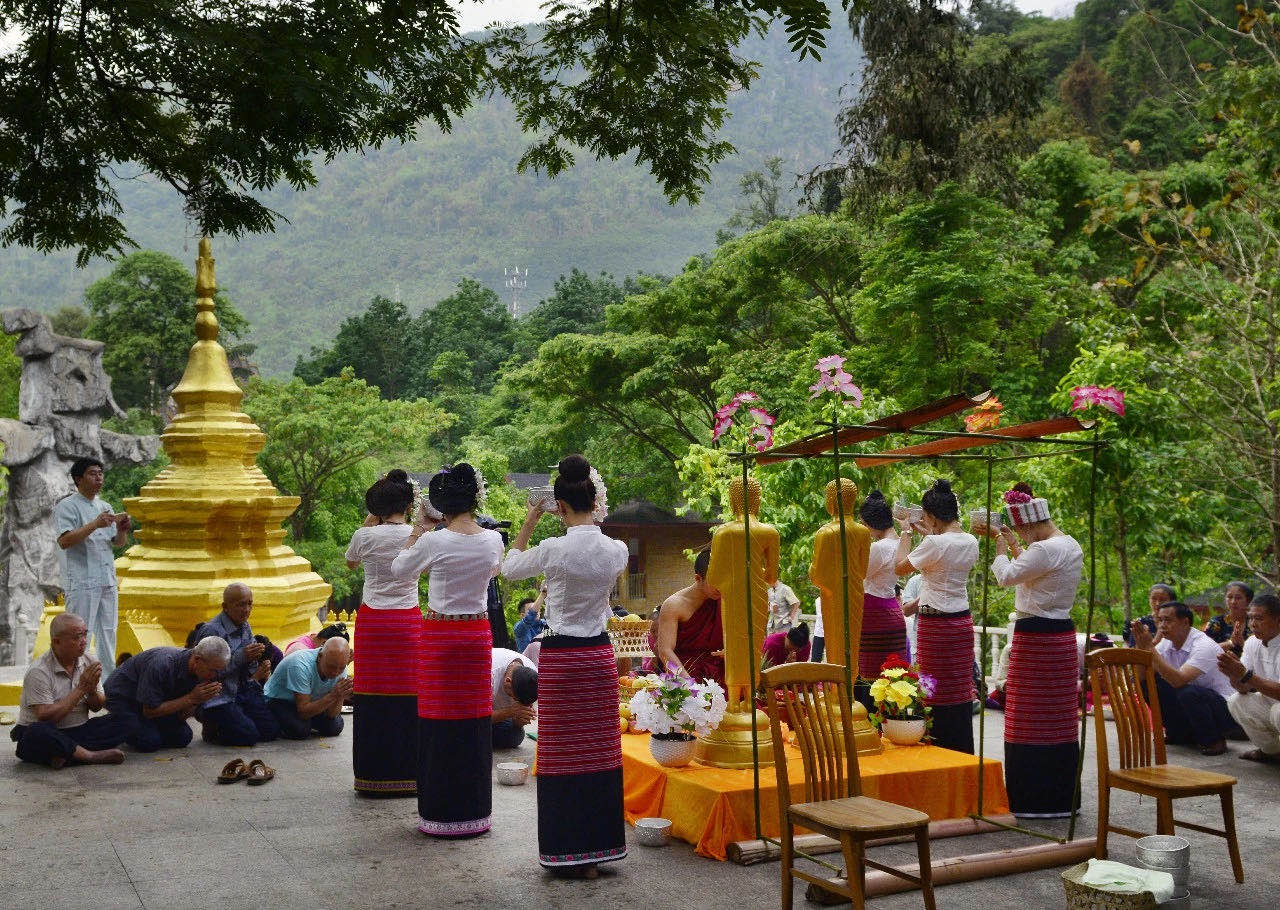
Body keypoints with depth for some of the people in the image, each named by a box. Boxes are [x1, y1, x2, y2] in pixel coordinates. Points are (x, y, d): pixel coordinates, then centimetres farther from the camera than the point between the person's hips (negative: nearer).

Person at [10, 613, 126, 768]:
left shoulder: (87, 662, 5)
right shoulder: (39, 672, -14)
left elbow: (97, 707, 11)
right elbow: (45, 717, -22)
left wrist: (92, 691, -13)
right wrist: (81, 689, -19)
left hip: (78, 731, 6)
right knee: (37, 733, -39)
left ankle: (65, 754, -27)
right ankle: (92, 756, -28)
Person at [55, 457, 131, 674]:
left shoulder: (105, 507, 18)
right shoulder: (67, 507, -4)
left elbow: (118, 543, 20)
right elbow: (64, 541, -17)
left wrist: (123, 530, -2)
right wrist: (95, 525, -25)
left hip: (108, 580, 7)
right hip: (82, 582, -7)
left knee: (108, 633, 11)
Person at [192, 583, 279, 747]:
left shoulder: (245, 627, 11)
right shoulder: (210, 631, -16)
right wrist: (242, 657, -24)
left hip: (244, 693, 8)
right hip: (218, 699, -8)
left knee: (272, 730, -7)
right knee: (248, 735, -22)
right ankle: (211, 728, 8)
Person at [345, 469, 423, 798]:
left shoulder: (364, 536, -3)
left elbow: (350, 563, 19)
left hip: (372, 620, 0)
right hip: (408, 620, 0)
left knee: (372, 699, 5)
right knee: (409, 697, 5)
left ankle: (373, 776, 11)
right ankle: (407, 774, 8)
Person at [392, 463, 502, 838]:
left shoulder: (433, 542, -13)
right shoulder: (493, 541, -2)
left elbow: (399, 569, 5)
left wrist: (418, 530, 12)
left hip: (441, 634, -4)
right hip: (479, 633, 4)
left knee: (440, 720, 3)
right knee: (475, 720, 10)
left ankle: (441, 813, 9)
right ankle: (474, 810, 18)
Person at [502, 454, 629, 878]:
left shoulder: (553, 550, -14)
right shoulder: (617, 551, -4)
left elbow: (510, 568, 6)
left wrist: (530, 520, 11)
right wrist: (590, 518, 23)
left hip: (560, 659, -4)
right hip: (600, 655, 4)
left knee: (563, 753, 4)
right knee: (600, 749, 10)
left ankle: (567, 852, 10)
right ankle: (599, 846, 18)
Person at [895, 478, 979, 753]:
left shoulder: (935, 543, -18)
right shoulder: (971, 542, 4)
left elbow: (900, 567, -5)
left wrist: (906, 533, 6)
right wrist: (928, 534, 27)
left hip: (936, 625, -7)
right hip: (963, 620, 7)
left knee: (935, 690, -1)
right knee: (960, 690, 13)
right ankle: (963, 749, 19)